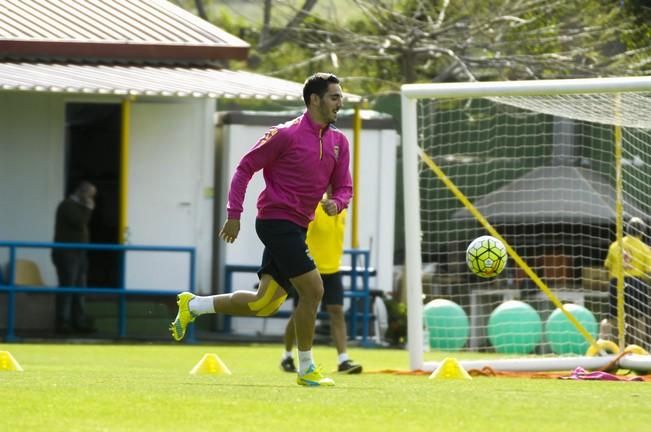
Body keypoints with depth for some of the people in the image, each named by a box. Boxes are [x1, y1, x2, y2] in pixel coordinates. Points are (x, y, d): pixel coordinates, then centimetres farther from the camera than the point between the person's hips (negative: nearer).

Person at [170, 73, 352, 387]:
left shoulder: (338, 142, 10)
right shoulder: (286, 135, -10)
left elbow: (344, 187, 15)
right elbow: (245, 167, -5)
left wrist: (336, 202, -9)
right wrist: (234, 214, -9)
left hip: (296, 229, 8)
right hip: (277, 220, -8)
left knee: (264, 304, 8)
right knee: (312, 290, -12)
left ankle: (193, 306, 23)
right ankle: (306, 369, -1)